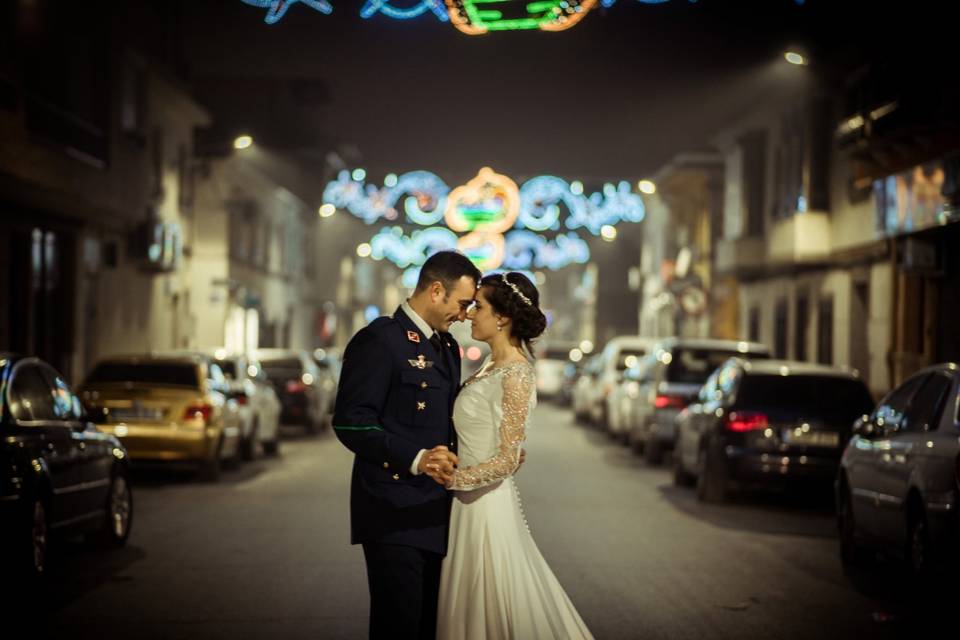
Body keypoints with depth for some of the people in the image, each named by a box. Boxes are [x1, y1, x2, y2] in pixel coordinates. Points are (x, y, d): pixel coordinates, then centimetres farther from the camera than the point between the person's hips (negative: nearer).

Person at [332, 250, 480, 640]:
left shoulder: (448, 347, 17)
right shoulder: (379, 340, -11)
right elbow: (350, 422, -18)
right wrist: (414, 458, -28)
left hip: (436, 514, 8)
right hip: (394, 515, -8)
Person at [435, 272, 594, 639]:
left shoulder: (515, 376, -17)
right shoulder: (492, 366, 9)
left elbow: (507, 460, -18)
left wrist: (453, 479, -16)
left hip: (487, 504, -9)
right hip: (468, 502, 9)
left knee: (494, 610, 1)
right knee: (470, 607, 15)